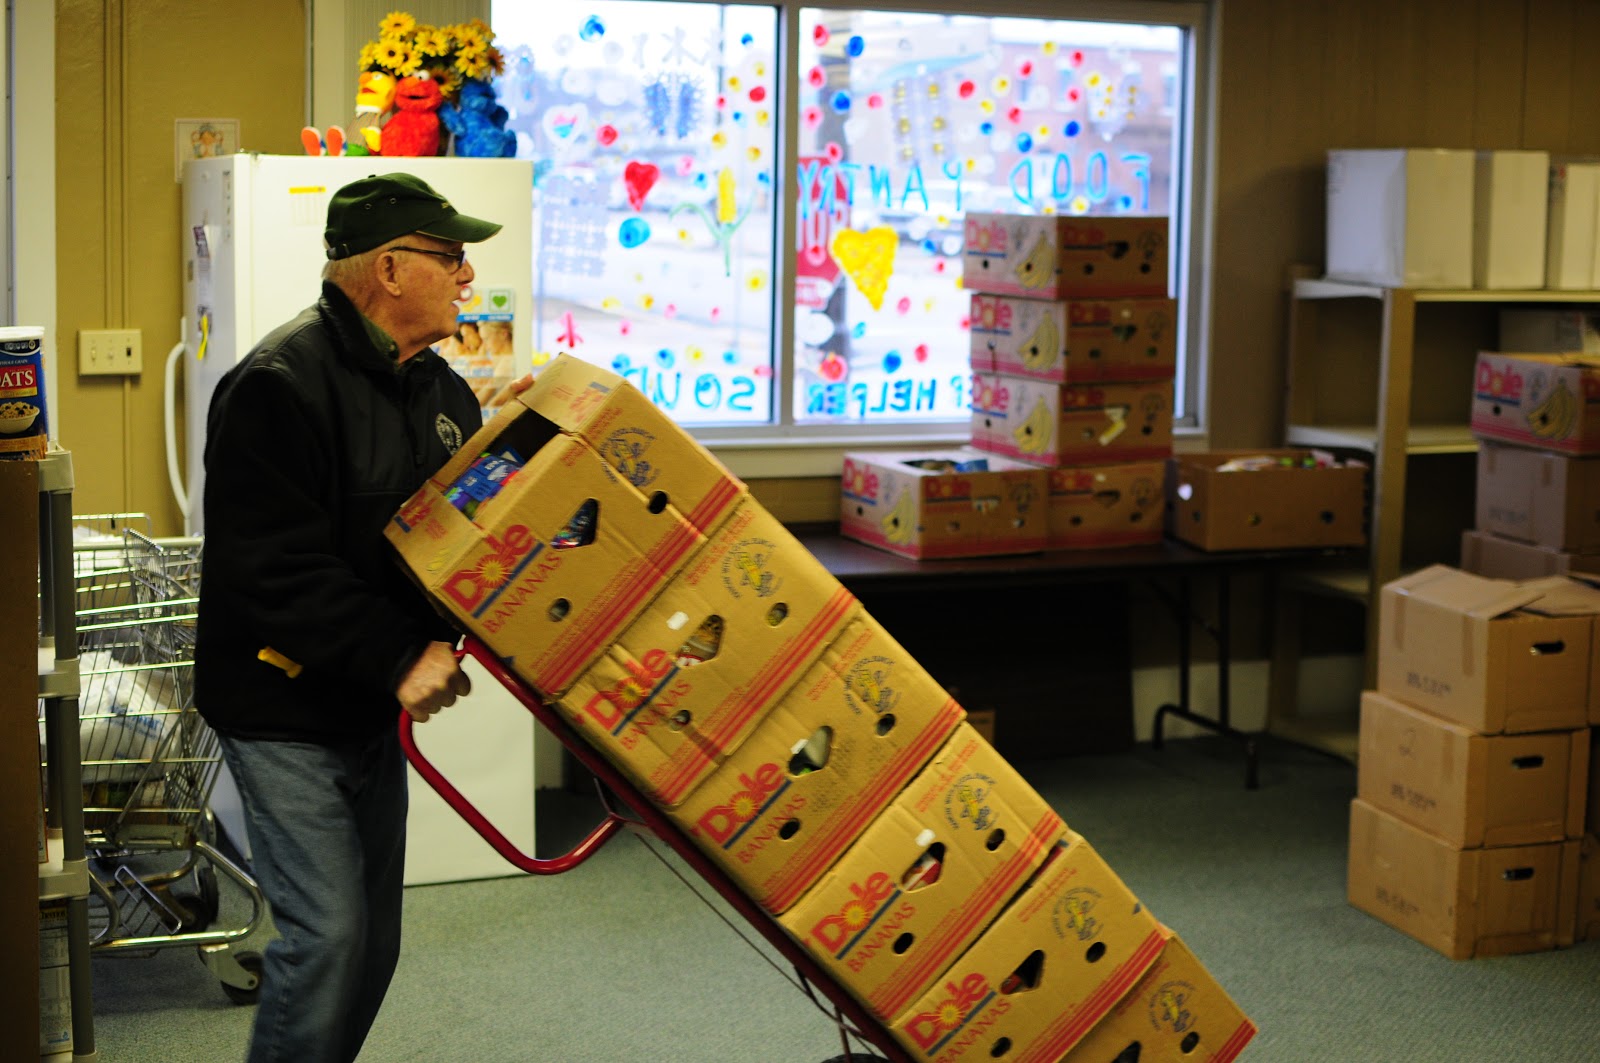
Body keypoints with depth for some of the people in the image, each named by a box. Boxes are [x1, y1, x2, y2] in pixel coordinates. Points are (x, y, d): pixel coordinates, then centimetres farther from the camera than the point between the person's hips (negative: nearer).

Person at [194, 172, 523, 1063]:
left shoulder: (439, 389, 8)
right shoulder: (280, 387, -19)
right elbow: (277, 572, -24)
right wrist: (398, 659, -25)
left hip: (373, 710, 8)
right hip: (285, 711, -8)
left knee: (374, 938, 12)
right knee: (327, 931, -9)